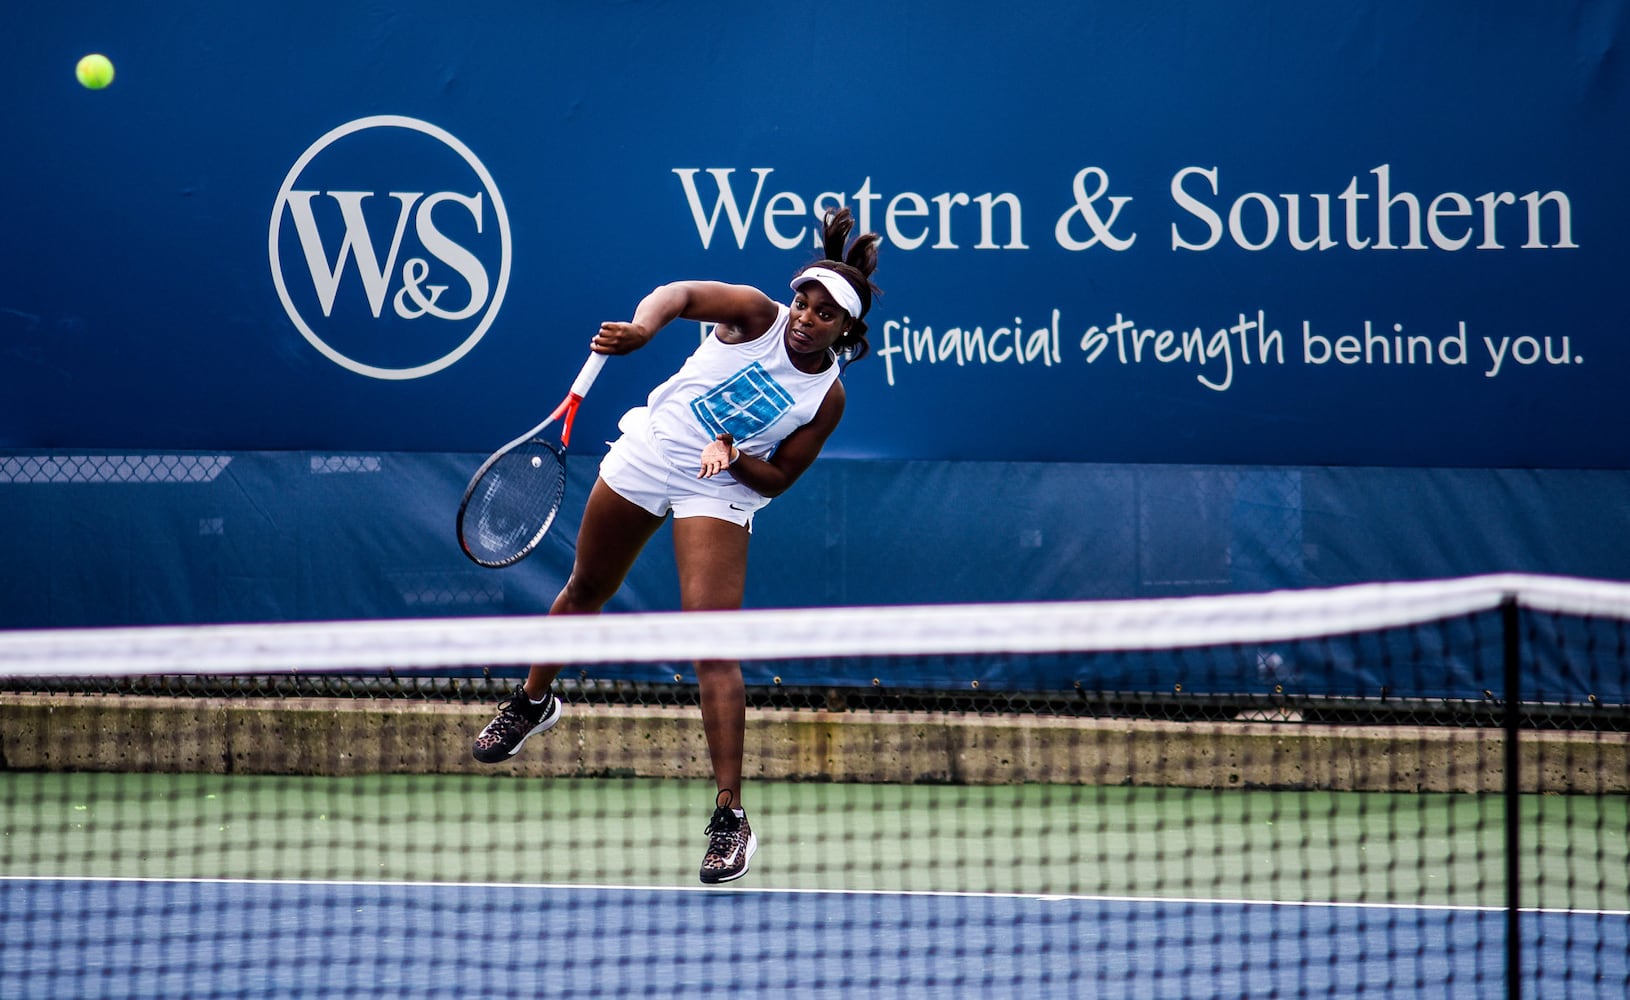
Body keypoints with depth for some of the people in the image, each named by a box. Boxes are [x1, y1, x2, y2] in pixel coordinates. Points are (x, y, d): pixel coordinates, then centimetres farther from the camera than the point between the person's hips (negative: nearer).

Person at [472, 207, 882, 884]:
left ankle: (730, 816, -16)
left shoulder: (827, 399, -12)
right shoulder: (757, 316, -14)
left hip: (720, 493, -2)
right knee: (586, 590, 22)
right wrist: (643, 326, -48)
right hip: (647, 451, 2)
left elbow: (778, 479, -6)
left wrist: (735, 457, -26)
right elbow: (680, 295, -28)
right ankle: (533, 702, 52)